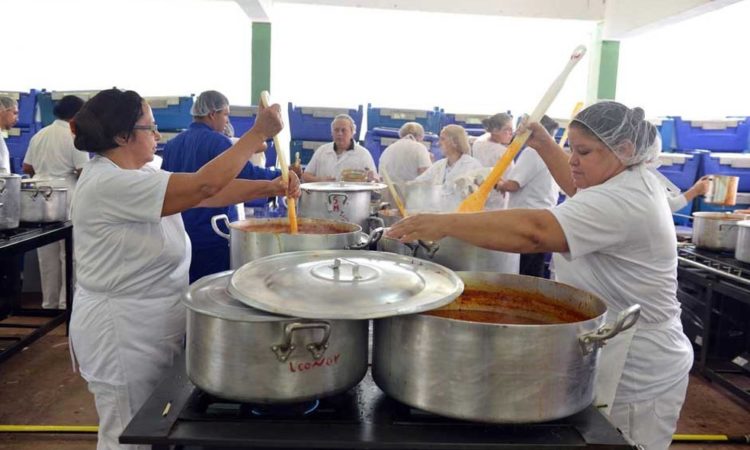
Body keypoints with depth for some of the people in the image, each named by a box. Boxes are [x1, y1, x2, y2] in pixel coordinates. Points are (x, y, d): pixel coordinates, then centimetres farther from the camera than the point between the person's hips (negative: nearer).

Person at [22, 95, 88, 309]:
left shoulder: (39, 135, 11)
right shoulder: (74, 137, -8)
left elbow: (27, 168, 15)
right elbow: (83, 172, -13)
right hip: (66, 200, -6)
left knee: (47, 255, 11)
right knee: (69, 254, 2)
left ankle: (49, 302, 19)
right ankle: (66, 302, 4)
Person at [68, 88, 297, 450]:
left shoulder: (138, 175, 7)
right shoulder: (108, 184, -24)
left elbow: (208, 195, 4)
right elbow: (202, 187, -28)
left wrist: (268, 187, -7)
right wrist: (259, 133, -23)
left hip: (151, 325, 9)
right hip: (122, 331, -9)